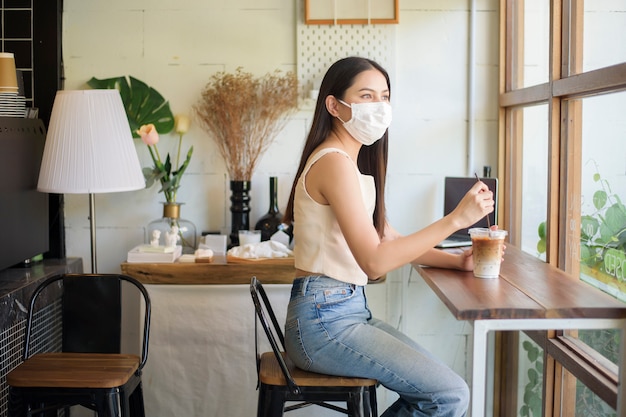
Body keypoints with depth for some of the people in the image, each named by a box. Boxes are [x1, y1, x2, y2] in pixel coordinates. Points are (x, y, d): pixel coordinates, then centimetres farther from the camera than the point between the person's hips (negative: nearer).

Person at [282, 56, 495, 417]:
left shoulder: (352, 162, 15)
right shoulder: (333, 162, -17)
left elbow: (388, 238, 18)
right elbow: (375, 261, -25)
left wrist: (456, 260, 5)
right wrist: (456, 219, -24)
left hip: (349, 311, 10)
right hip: (324, 320, -10)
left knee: (438, 383, 13)